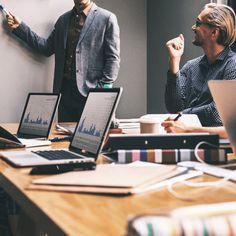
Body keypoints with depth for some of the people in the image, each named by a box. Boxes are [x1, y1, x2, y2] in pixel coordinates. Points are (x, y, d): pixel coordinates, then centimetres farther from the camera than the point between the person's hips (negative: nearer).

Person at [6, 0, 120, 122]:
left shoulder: (107, 18, -1)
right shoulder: (63, 19, 16)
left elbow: (112, 58, -4)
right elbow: (47, 48, 12)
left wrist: (104, 87, -14)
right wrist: (20, 27, 8)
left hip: (90, 91, -4)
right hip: (65, 90, 4)